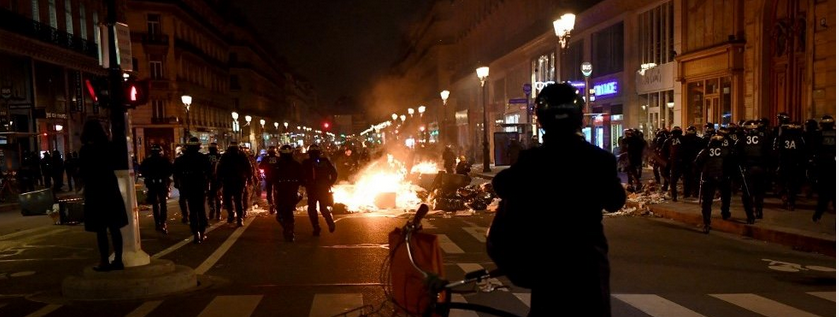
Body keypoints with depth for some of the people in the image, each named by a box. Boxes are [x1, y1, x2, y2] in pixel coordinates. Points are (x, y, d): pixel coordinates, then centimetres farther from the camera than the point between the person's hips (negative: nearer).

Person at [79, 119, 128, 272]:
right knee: (114, 228, 8)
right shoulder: (108, 147, 3)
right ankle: (118, 260, 12)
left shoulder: (86, 150, -10)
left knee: (101, 230, -1)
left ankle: (104, 262, 2)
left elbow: (83, 172, -6)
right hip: (111, 189, 5)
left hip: (95, 191, -5)